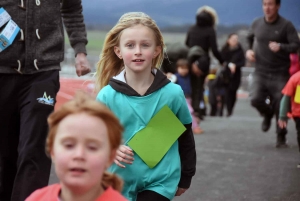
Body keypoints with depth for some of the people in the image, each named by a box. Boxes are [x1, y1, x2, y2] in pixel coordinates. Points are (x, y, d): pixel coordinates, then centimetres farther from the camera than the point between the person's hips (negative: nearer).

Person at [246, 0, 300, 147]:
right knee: (256, 99, -15)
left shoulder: (286, 25, -8)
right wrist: (249, 50, 4)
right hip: (261, 72, 2)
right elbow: (250, 39, 23)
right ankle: (267, 114, 21)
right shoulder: (257, 24, 4)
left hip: (280, 73, -2)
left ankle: (281, 138, 19)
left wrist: (280, 47, -31)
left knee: (281, 107, -1)